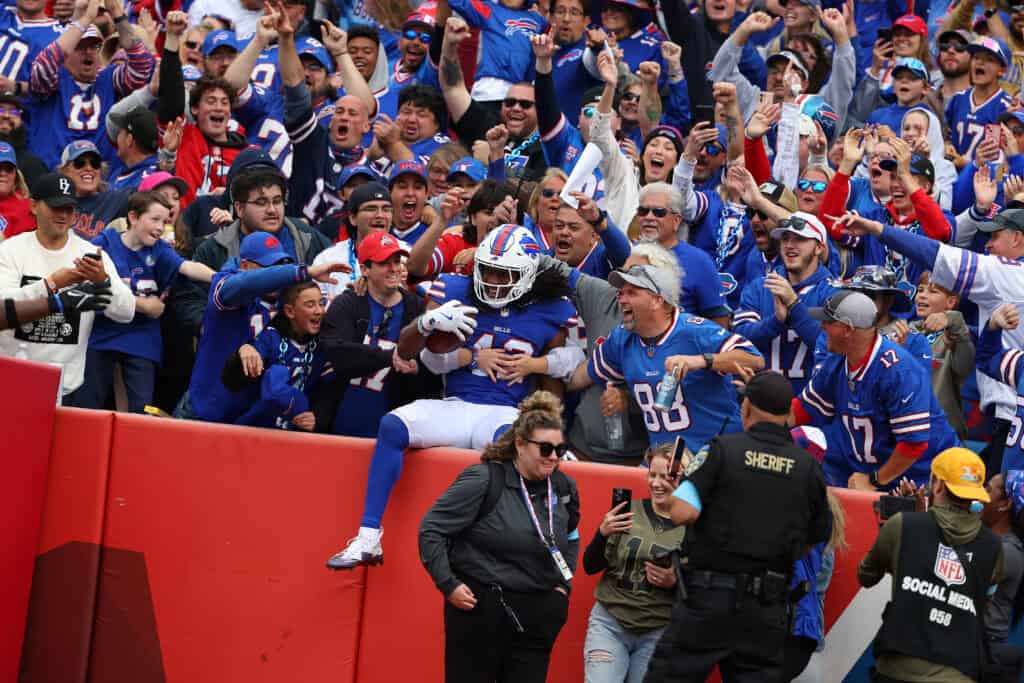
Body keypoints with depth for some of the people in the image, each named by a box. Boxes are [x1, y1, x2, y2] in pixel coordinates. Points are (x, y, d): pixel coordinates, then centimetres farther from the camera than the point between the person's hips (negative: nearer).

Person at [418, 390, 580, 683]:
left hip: (537, 614, 5)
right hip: (479, 607, -5)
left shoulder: (563, 487, 5)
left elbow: (571, 538, 26)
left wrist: (563, 584, 14)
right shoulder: (484, 481, -13)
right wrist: (448, 585, -13)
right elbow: (431, 529, -9)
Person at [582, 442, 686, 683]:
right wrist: (603, 533, -13)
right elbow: (590, 566, 4)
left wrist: (674, 584, -19)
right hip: (609, 621, 1)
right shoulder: (628, 511, 0)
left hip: (659, 633, -1)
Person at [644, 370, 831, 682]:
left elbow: (681, 513, -13)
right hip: (768, 609, 3)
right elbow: (819, 536, 13)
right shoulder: (809, 467, 3)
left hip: (710, 597, -3)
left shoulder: (723, 449, -7)